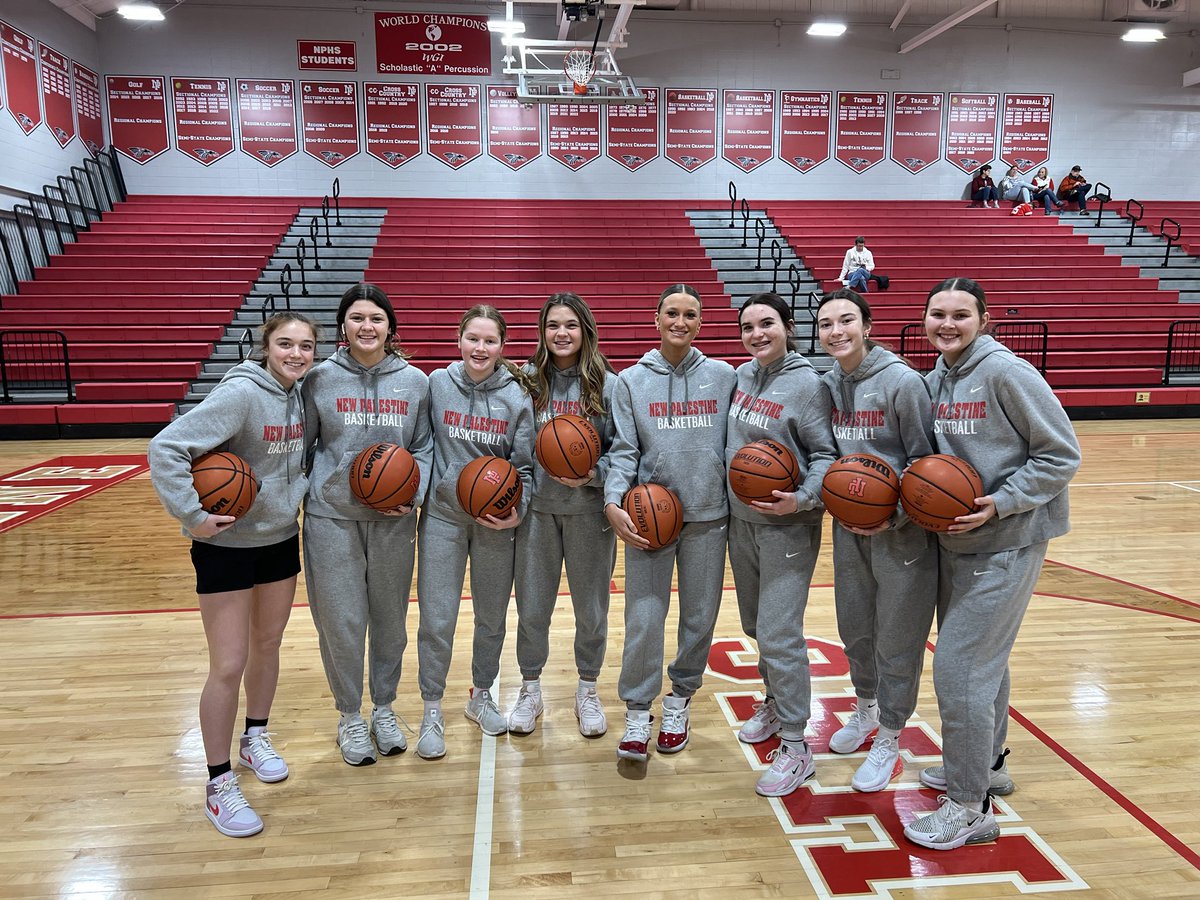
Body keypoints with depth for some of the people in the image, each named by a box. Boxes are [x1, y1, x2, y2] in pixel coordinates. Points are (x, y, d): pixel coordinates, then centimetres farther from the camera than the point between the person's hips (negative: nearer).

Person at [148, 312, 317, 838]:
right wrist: (194, 514, -25)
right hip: (227, 544, -6)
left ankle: (255, 738, 41)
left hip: (281, 538, 7)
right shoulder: (241, 393, -22)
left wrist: (302, 490, -1)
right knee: (229, 666, -1)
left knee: (268, 645, 19)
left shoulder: (302, 394, 0)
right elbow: (166, 449, -25)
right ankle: (219, 784, 16)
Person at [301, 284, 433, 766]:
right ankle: (350, 717, 25)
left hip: (393, 519, 2)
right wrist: (300, 492, -4)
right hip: (332, 517, -1)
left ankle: (384, 709, 33)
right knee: (341, 622, 4)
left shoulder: (414, 380, 1)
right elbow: (303, 445, 5)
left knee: (390, 619, 12)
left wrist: (414, 492, -8)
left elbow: (424, 446, 6)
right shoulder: (320, 378, -2)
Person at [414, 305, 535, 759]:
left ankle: (482, 696, 36)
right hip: (442, 516, -1)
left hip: (496, 521, 1)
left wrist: (519, 510, -12)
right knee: (436, 619, 1)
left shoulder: (516, 396, -4)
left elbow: (524, 464, 0)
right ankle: (432, 711, 20)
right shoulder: (437, 384, -3)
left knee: (493, 616, 14)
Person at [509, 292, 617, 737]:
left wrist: (593, 475, -18)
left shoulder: (608, 384, -4)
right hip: (536, 508, 1)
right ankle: (530, 689, 32)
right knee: (532, 607, 11)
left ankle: (588, 691, 34)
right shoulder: (527, 380, 0)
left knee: (591, 608, 12)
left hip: (589, 510, -1)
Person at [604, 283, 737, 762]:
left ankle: (679, 699, 33)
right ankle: (637, 711, 16)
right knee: (644, 619, -3)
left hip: (708, 516, 2)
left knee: (700, 616, 12)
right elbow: (624, 451, -1)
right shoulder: (631, 380, 3)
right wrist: (613, 502, -15)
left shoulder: (723, 376, 5)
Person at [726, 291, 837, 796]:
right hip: (740, 519, 7)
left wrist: (804, 498, -26)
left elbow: (826, 454, -12)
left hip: (787, 527, -7)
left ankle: (795, 747, 5)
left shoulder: (808, 384, -14)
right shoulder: (742, 375, 6)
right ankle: (776, 702, 40)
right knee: (754, 624, 18)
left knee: (778, 634, -7)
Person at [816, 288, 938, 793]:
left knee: (897, 638, 6)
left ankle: (888, 741, 25)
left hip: (901, 531, -6)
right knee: (854, 628, 18)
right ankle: (866, 710, 43)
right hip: (848, 528, 6)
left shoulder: (903, 382, -15)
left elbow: (925, 462, -11)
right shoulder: (828, 384, 3)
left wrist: (896, 515, -19)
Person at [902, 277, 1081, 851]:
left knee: (960, 668, -7)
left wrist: (999, 504, -21)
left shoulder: (1006, 372, -16)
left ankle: (970, 807, 8)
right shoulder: (935, 381, 6)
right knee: (982, 660, 21)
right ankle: (986, 764, 40)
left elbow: (1061, 454, -14)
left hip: (1005, 545, -7)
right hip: (954, 541, 8)